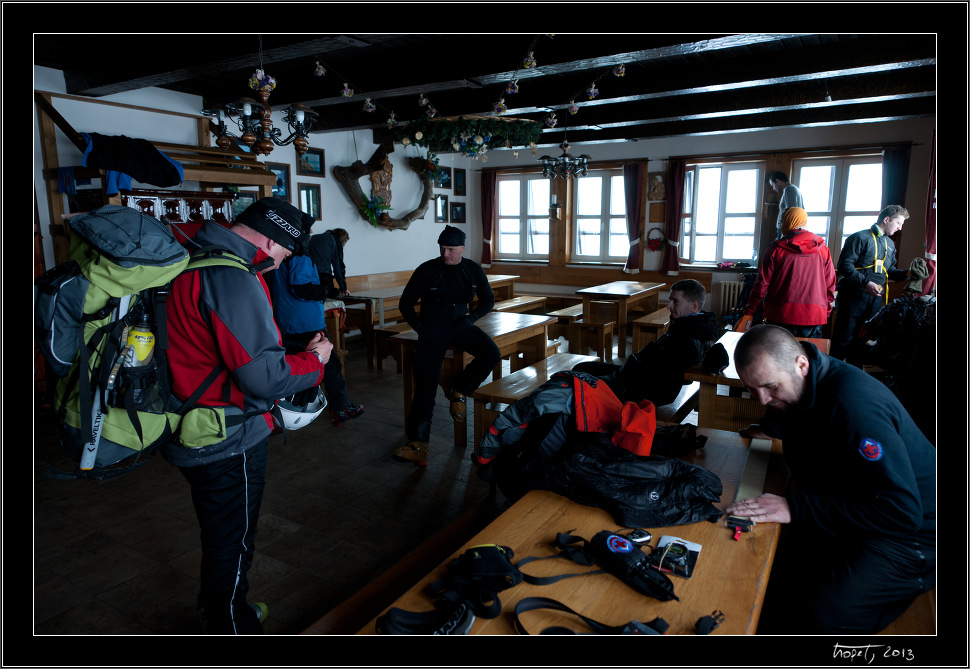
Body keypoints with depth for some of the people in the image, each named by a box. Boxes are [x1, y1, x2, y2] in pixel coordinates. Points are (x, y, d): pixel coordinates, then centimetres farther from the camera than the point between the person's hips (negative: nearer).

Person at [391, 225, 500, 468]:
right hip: (433, 329, -3)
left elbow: (488, 300, 14)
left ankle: (459, 391, -1)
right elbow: (405, 304, 2)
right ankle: (418, 443, -13)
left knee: (492, 354, -24)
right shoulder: (427, 270, -4)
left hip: (460, 325, 3)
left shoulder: (473, 270, 4)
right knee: (425, 384, -15)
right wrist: (420, 327, -8)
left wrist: (471, 318, -2)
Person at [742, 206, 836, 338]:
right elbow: (830, 286, 8)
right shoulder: (823, 249, 4)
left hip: (781, 317, -2)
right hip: (814, 316, 2)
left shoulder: (775, 248, -4)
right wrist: (826, 313, 19)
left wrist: (749, 311, 6)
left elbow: (762, 283, -2)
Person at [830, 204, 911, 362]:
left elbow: (889, 270, 27)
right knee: (844, 339, -8)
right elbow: (844, 265, -15)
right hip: (854, 295, -8)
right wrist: (866, 282, -23)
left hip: (876, 298, 8)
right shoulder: (861, 237, -5)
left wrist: (906, 273, 7)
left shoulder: (890, 244, 20)